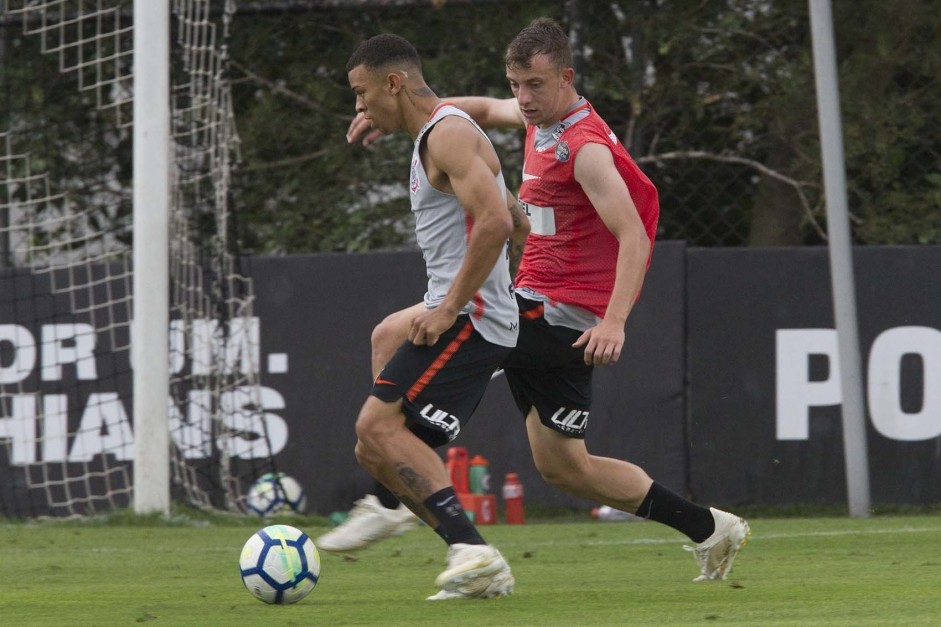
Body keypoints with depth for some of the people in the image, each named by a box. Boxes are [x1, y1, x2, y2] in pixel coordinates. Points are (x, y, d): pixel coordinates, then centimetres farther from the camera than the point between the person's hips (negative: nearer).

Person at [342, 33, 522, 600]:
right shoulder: (432, 138, 22)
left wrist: (450, 309, -21)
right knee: (377, 452, 7)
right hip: (455, 315, 11)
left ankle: (473, 549, -28)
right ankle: (481, 568, 2)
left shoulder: (450, 134, -10)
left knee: (379, 425, -21)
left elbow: (495, 223, -24)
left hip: (469, 319, -11)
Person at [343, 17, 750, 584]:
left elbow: (634, 238, -23)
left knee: (393, 334, -12)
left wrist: (614, 322, -35)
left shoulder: (585, 148, -16)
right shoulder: (542, 119, 12)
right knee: (563, 468, 11)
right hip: (544, 314, 10)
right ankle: (710, 530, 14)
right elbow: (484, 111, 33)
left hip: (555, 318, -10)